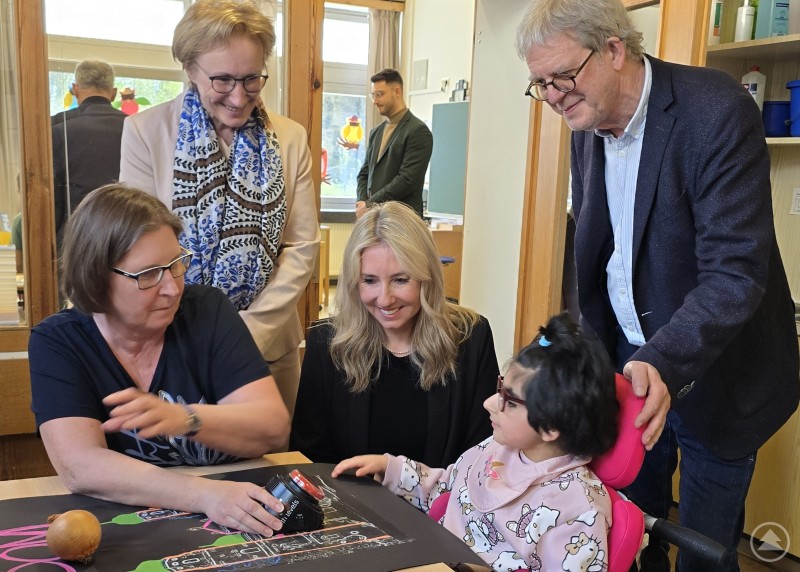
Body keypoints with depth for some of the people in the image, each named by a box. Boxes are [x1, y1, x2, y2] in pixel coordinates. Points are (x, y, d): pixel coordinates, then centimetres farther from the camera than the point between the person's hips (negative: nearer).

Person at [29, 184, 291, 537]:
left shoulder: (208, 310, -4)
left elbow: (274, 426, -10)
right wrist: (205, 494, -31)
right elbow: (81, 467, -19)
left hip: (232, 522, 1)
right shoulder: (56, 342, -6)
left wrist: (185, 420, -27)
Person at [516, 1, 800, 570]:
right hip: (628, 361, 6)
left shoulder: (718, 110, -22)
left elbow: (735, 273, -28)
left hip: (712, 371, -5)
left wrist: (664, 364, -41)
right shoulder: (587, 122, 0)